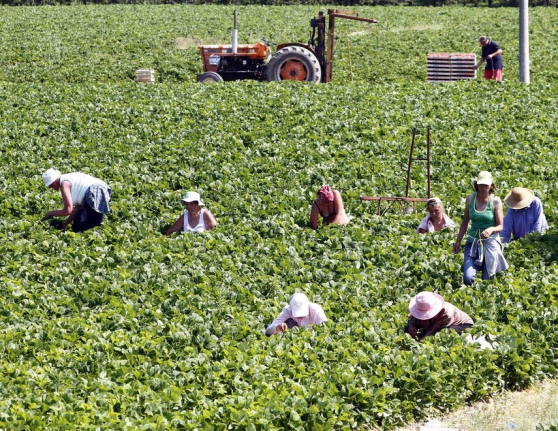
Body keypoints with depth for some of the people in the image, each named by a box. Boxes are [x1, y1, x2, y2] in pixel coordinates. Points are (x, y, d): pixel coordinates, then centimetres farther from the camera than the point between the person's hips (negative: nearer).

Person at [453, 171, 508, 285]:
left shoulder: (495, 201, -4)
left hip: (491, 243, -2)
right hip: (473, 243, 2)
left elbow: (500, 226, -3)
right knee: (468, 278, -16)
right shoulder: (470, 199, 3)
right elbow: (465, 223, 14)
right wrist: (458, 241, 14)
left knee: (487, 279, 1)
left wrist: (491, 229, -24)